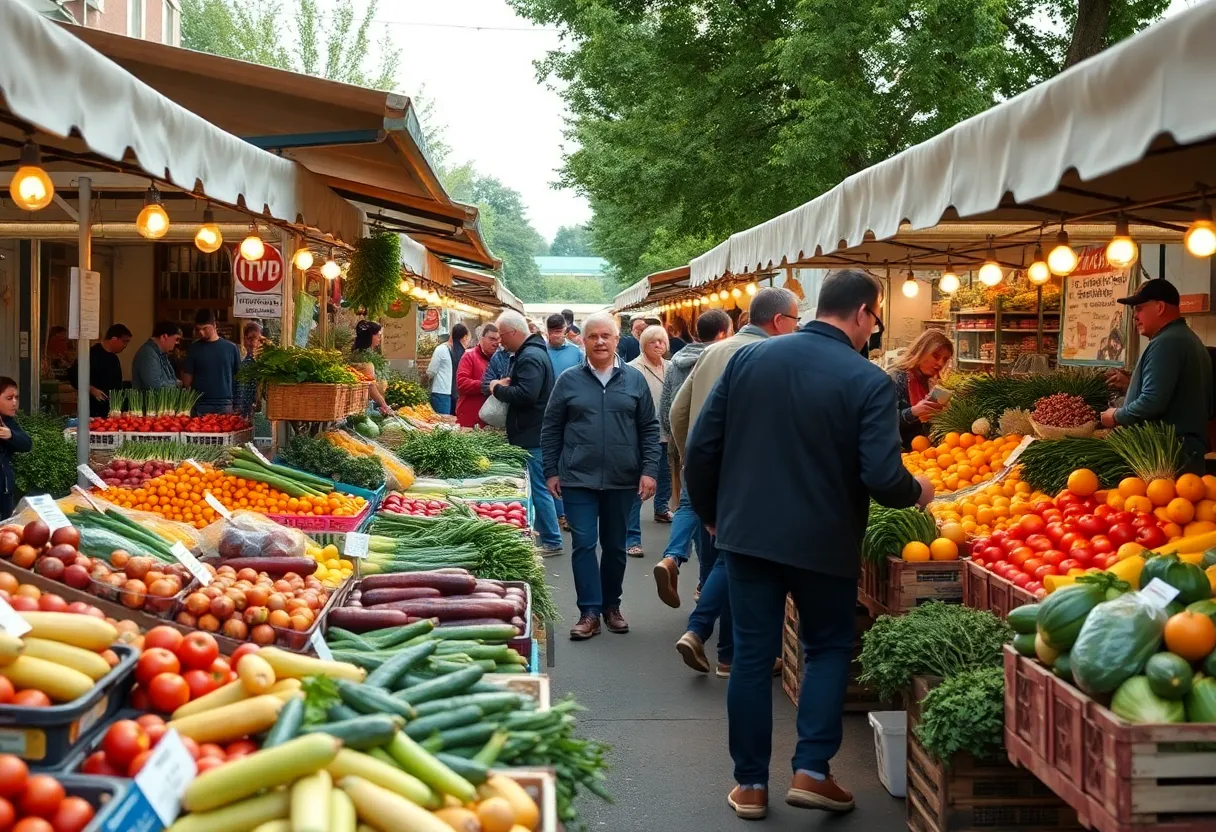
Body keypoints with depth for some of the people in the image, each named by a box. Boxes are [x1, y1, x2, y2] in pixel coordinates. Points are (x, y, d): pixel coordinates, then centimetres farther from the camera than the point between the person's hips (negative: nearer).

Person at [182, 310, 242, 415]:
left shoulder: (231, 348, 4)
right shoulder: (194, 349, 5)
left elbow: (238, 377, 8)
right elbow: (186, 380, 7)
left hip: (225, 406, 0)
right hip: (200, 406, 0)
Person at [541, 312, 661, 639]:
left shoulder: (634, 379, 4)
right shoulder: (568, 380, 1)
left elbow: (649, 428, 5)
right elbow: (551, 429, 5)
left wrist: (649, 470, -3)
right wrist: (551, 471, 2)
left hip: (621, 479, 1)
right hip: (578, 478, -1)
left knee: (615, 546, 11)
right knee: (583, 544, -4)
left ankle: (611, 606, 26)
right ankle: (589, 612, 1)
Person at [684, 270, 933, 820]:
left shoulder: (748, 358, -1)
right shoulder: (868, 381, -13)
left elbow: (701, 447, 0)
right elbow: (883, 478, -19)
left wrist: (710, 513, 14)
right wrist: (916, 493, 3)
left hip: (747, 532, 3)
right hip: (823, 542, -3)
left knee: (752, 655, 11)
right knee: (830, 648, 18)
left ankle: (750, 783, 17)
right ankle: (811, 770, 9)